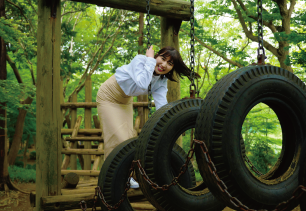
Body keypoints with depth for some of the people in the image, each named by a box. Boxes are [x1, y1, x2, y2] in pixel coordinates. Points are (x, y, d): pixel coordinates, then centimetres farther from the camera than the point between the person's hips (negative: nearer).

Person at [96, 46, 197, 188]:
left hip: (125, 101, 6)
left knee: (128, 137, 8)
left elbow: (161, 105, -21)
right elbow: (142, 85, -49)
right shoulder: (140, 60, -31)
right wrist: (150, 60, -40)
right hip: (108, 97, -6)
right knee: (117, 137, -11)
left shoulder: (161, 80, -13)